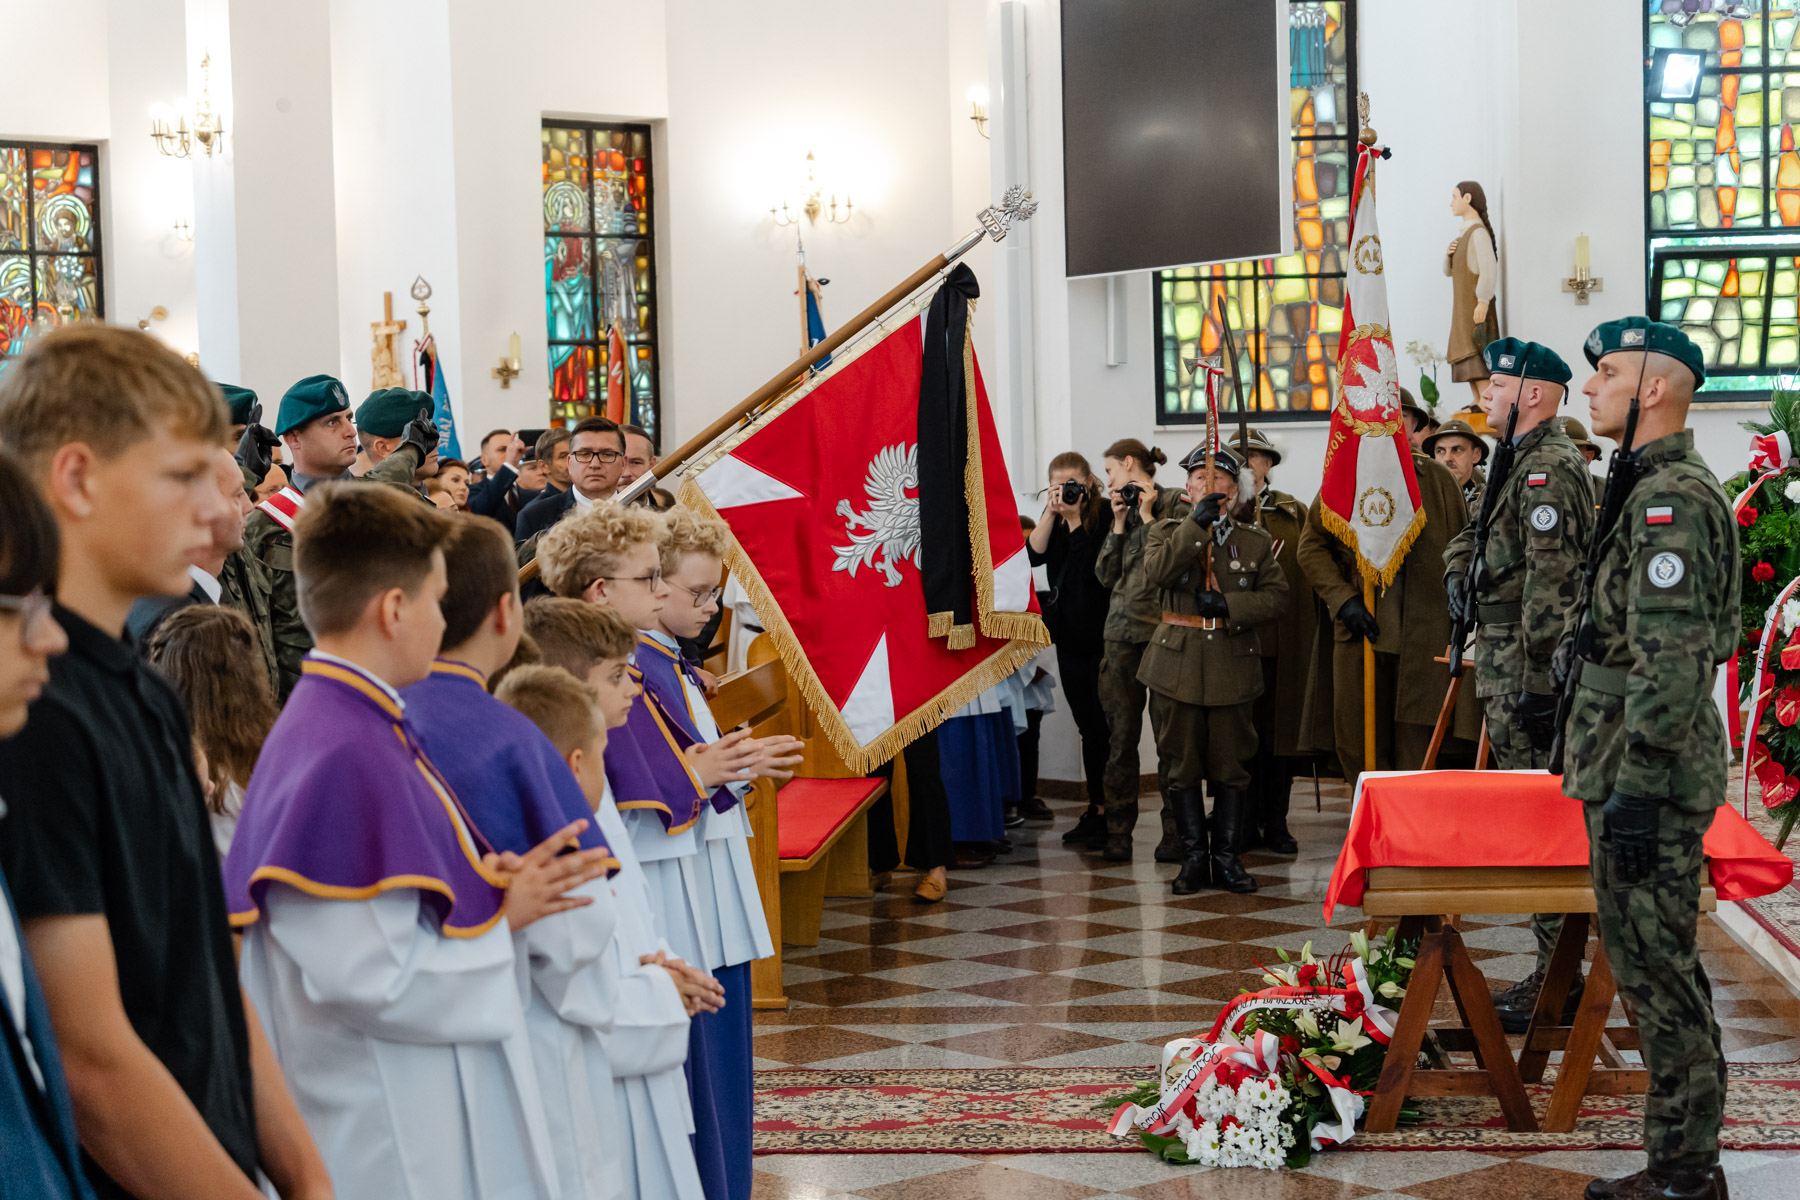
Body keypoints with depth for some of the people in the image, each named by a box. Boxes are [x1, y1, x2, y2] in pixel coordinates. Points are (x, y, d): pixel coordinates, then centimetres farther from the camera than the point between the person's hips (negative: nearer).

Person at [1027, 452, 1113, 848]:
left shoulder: (1105, 514, -10)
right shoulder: (1054, 516, 11)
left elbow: (1093, 566, -19)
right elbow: (1035, 554, -3)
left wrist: (1074, 518, -17)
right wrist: (1053, 514, -11)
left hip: (1102, 633, -7)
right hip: (1070, 633, 7)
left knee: (1103, 722, -4)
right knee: (1087, 723, 12)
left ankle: (1106, 808, 1)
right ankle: (1096, 807, 18)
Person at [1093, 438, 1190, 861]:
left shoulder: (1175, 504, -1)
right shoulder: (1125, 508, 18)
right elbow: (1105, 573, 13)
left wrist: (1147, 516, -6)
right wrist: (1120, 522, 6)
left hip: (1162, 631, -5)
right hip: (1122, 631, 5)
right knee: (1121, 733, 2)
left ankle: (1174, 829, 3)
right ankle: (1118, 829, 4)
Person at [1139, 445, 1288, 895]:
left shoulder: (1256, 541, 10)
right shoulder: (1168, 532, 7)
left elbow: (1276, 596, 2)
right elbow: (1158, 570, -15)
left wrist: (1228, 605, -12)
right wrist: (1197, 523, -21)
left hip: (1232, 667, 0)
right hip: (1177, 666, 0)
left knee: (1231, 768, 2)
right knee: (1181, 767, 3)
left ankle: (1227, 858, 11)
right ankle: (1194, 857, 12)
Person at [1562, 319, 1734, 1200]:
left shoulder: (1671, 499, -17)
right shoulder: (1656, 490, 16)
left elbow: (1670, 662, -23)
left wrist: (1637, 790, -24)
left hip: (1651, 775, -11)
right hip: (1631, 769, 11)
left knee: (1657, 969, -5)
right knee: (1653, 965, 14)